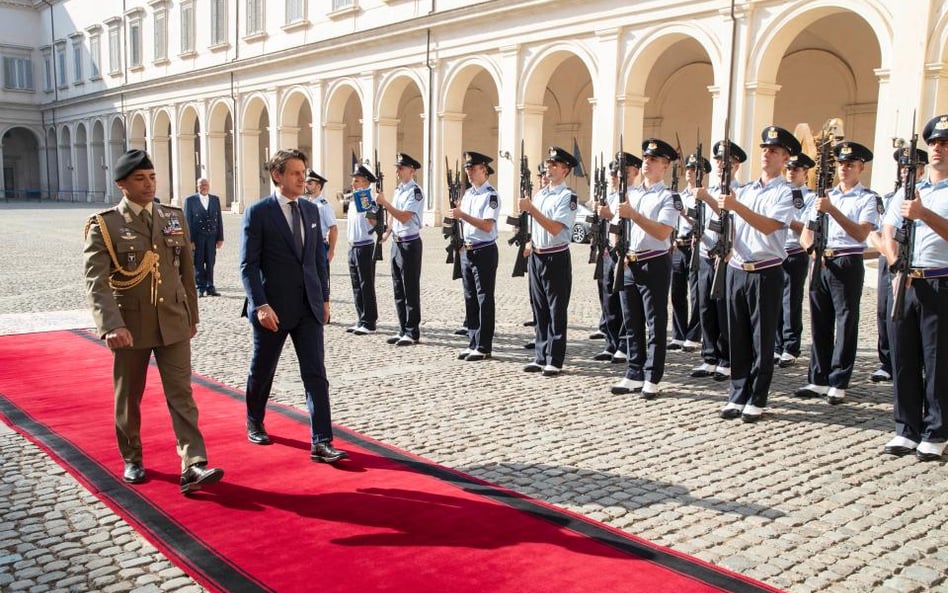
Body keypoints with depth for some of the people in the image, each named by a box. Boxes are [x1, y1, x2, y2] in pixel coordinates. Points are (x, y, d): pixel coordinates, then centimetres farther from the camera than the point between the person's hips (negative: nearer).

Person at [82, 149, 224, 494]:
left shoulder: (175, 218, 6)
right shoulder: (104, 226, -7)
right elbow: (96, 281, -17)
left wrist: (191, 316, 13)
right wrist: (112, 325, -30)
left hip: (173, 323, 2)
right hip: (129, 326, -2)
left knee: (181, 394, -3)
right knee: (128, 397, 12)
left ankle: (193, 466, -6)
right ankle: (132, 460, 31)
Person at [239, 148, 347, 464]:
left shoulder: (311, 210, 8)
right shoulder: (257, 212, -8)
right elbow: (248, 264, -11)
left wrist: (324, 297, 10)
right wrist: (260, 305, -19)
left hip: (308, 306, 4)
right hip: (274, 307, -4)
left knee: (316, 374, -3)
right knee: (262, 371, 14)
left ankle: (321, 443, -3)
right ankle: (254, 423, 40)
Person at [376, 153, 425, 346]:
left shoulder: (415, 191, -13)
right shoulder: (398, 190, 14)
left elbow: (404, 217, -22)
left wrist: (384, 203, -21)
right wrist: (387, 232, 9)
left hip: (410, 244, -9)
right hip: (397, 243, 9)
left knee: (411, 290, -2)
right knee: (398, 290, 12)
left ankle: (412, 332, 5)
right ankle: (403, 330, 20)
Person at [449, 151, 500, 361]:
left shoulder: (491, 195, -11)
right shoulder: (467, 194, 14)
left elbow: (487, 226, -21)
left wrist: (463, 215, -24)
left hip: (484, 252, -8)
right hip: (467, 251, 8)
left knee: (484, 300, -2)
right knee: (470, 299, 11)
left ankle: (483, 347, 4)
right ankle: (473, 343, 19)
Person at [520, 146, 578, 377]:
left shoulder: (567, 196, -10)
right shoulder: (538, 194, 13)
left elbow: (555, 228, -21)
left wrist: (531, 209, -22)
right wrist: (530, 244, 6)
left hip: (556, 259, -7)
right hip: (536, 257, 7)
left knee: (556, 312, -1)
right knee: (539, 310, 12)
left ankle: (554, 361, 5)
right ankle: (540, 357, 19)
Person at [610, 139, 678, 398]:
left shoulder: (668, 197, -5)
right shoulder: (630, 193, 15)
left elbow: (662, 232, -18)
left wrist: (633, 214, -23)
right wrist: (619, 256, 9)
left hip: (654, 265, -6)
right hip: (628, 264, 6)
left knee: (655, 324, 0)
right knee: (631, 324, 10)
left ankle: (652, 379, 6)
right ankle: (634, 375, 18)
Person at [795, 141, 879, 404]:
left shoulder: (868, 198, 0)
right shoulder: (825, 196, 17)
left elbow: (861, 234, -15)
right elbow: (805, 234, 14)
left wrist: (832, 210, -23)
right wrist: (812, 249, -8)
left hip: (848, 264, -5)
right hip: (820, 264, 5)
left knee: (846, 324, -1)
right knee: (819, 323, 7)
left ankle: (838, 384, 5)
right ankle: (818, 380, 15)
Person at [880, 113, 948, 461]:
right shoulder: (907, 190, 16)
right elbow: (887, 232, 8)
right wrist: (896, 265, -9)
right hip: (904, 285, 4)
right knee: (903, 359, 6)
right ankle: (906, 430, 16)